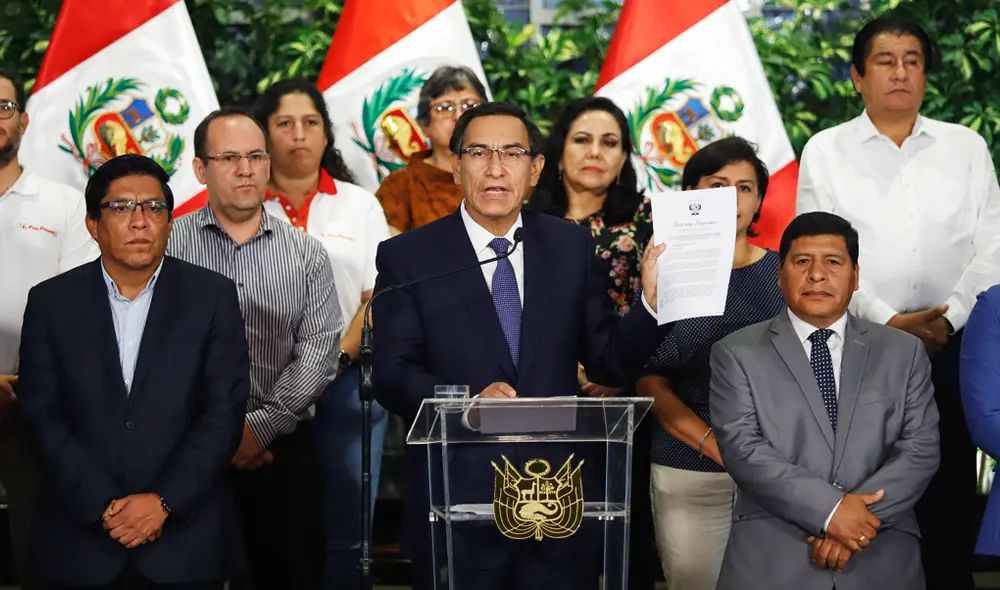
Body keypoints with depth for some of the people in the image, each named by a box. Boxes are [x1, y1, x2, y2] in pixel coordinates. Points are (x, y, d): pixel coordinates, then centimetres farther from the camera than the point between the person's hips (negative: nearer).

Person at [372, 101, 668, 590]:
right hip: (457, 506, -2)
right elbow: (393, 375, -6)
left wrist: (651, 303, -12)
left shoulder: (572, 247, 7)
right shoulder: (407, 257, 0)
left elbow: (607, 362, 6)